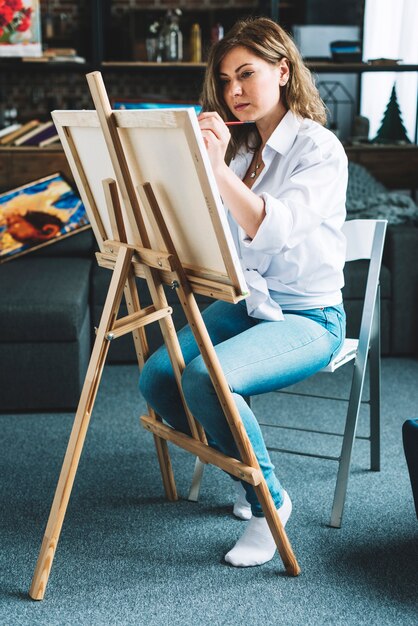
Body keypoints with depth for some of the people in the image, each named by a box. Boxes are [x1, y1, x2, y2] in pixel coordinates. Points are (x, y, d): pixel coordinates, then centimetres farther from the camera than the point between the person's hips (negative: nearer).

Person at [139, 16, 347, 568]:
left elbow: (277, 229, -28)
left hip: (308, 319, -7)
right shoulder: (238, 146, 10)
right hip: (242, 304, 7)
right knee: (156, 379, -15)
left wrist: (218, 169, -36)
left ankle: (268, 500, -7)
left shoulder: (319, 149, -11)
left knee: (205, 379, -31)